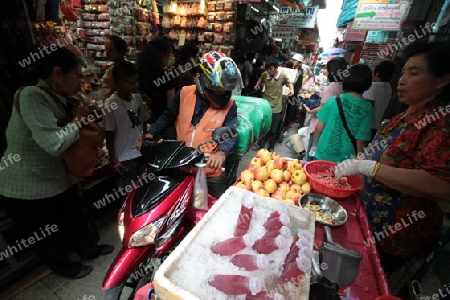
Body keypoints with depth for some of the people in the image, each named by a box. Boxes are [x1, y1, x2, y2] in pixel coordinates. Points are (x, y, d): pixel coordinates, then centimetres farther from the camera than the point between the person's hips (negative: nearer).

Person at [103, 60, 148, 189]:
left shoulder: (137, 98, 1)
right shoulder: (111, 104, -15)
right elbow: (109, 135, -10)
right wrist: (113, 160, -7)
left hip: (142, 152, 5)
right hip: (125, 158, -5)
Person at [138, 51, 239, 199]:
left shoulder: (229, 105, -11)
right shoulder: (185, 93, -5)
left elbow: (230, 134, -18)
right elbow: (168, 117, 6)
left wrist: (221, 153, -39)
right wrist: (149, 134, -3)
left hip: (211, 171, -2)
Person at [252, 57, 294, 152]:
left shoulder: (283, 76, -11)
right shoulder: (264, 74, -6)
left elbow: (289, 83, 8)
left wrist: (291, 89, -11)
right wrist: (257, 85, -3)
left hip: (276, 108, -1)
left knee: (273, 130, 9)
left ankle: (271, 147, 30)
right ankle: (260, 144, 36)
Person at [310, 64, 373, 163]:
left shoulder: (334, 100, -6)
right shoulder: (367, 109, -9)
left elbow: (319, 127, -3)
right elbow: (361, 141, -9)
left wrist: (314, 145, 13)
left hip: (323, 154, 1)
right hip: (345, 161, -1)